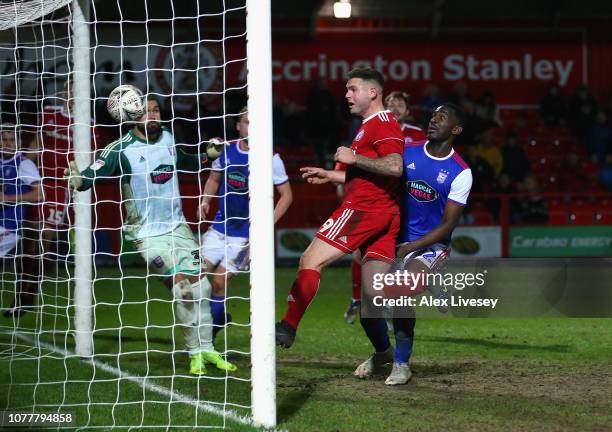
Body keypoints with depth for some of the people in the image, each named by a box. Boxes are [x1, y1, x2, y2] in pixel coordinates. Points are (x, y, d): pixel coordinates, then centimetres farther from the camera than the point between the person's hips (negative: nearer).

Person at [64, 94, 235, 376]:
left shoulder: (169, 138, 2)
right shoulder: (120, 150, -16)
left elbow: (186, 163, 23)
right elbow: (93, 175, -24)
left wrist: (207, 157, 9)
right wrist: (79, 180, -44)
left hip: (177, 226, 6)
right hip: (147, 234, -6)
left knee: (199, 285, 2)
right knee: (183, 288, -14)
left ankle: (206, 349, 16)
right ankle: (195, 353, 1)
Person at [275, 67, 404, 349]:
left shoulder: (382, 123, -8)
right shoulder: (372, 125, 25)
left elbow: (394, 166, -23)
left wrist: (354, 158, -16)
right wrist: (330, 176, 28)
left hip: (361, 209, -10)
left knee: (310, 261, -9)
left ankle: (287, 328, -12)